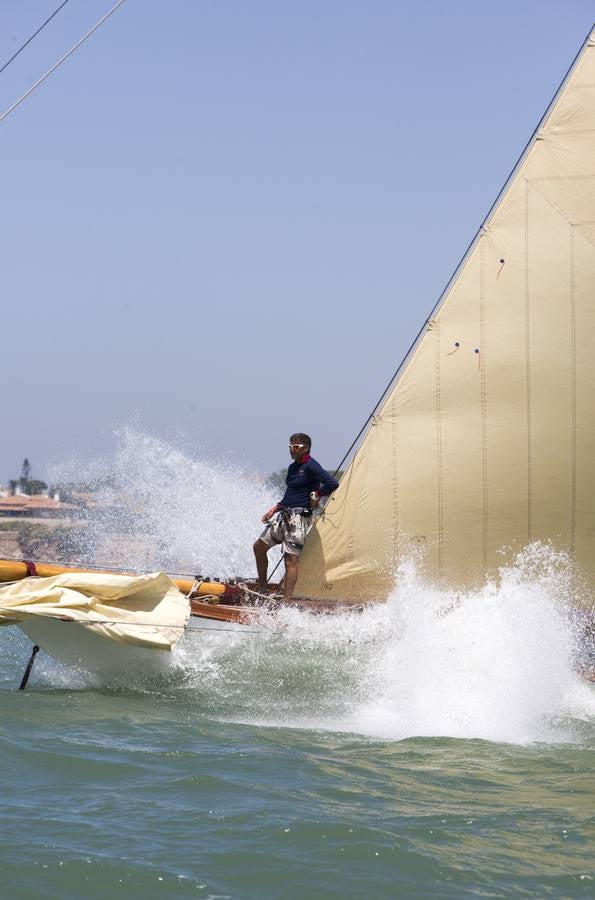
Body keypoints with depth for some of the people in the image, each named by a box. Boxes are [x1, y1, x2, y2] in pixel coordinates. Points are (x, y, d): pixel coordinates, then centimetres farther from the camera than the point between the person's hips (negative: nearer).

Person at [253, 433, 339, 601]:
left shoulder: (311, 466, -12)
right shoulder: (293, 467, 16)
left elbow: (332, 484, -23)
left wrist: (316, 495, -11)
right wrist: (274, 509, 19)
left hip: (298, 518, -10)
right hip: (284, 515, 10)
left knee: (291, 560, -11)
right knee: (259, 546, 14)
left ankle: (286, 602, -13)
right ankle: (262, 590, 24)